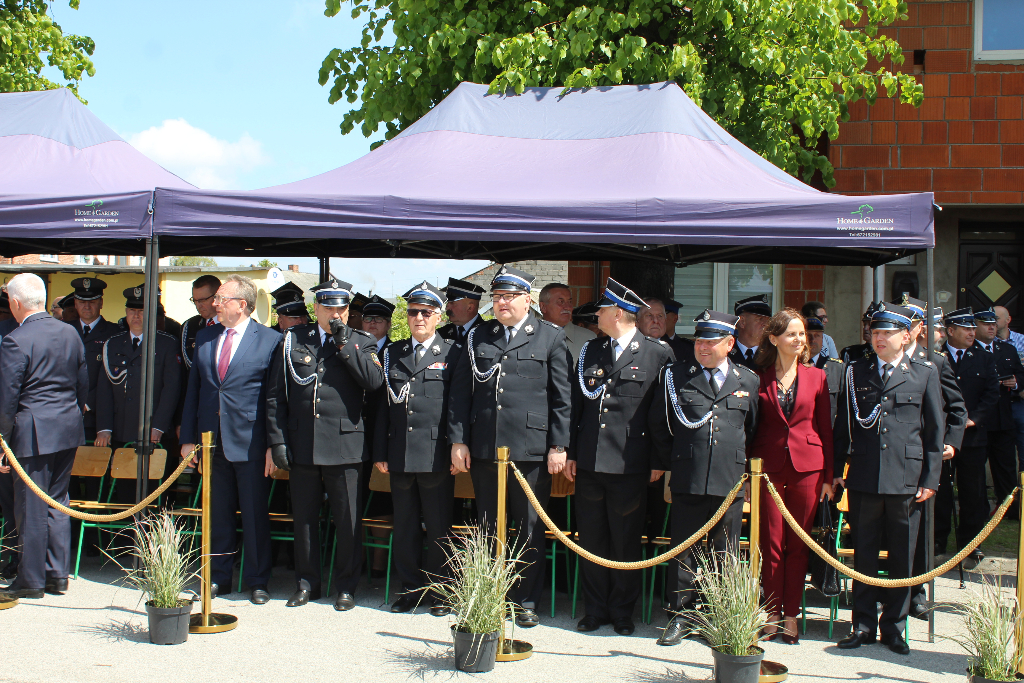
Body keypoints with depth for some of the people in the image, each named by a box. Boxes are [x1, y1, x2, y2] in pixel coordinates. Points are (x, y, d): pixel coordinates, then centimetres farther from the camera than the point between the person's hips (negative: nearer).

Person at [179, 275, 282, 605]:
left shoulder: (270, 340, -4)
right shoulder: (204, 338, 11)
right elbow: (193, 389, 13)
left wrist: (274, 444, -9)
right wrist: (188, 438, 7)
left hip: (250, 444, -5)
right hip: (211, 441, 5)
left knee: (254, 514, 3)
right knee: (217, 513, 12)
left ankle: (257, 581, 15)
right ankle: (219, 577, 24)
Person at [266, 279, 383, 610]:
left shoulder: (361, 343, 4)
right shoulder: (292, 341, 7)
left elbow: (374, 381, -14)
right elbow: (275, 395, 7)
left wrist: (344, 343, -13)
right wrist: (277, 440, 1)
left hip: (345, 446, -2)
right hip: (302, 446, 2)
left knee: (347, 521, 3)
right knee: (304, 518, 10)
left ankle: (346, 586, 16)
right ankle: (306, 583, 24)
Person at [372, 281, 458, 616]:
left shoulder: (452, 353, 2)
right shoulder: (392, 354, 12)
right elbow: (382, 406, 11)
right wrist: (380, 452, 6)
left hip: (436, 455, -4)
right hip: (399, 456, 4)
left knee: (438, 526, 3)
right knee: (404, 525, 10)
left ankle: (439, 591, 14)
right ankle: (411, 588, 21)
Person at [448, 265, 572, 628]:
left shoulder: (551, 337, 3)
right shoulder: (478, 337, 11)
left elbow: (562, 397, 0)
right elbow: (461, 391, 10)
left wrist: (558, 446, -6)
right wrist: (458, 440, 3)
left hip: (531, 450, -3)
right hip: (483, 449, 3)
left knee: (530, 529, 4)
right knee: (489, 528, 11)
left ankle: (526, 601, 16)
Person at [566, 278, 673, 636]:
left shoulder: (658, 353, -3)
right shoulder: (590, 351, 12)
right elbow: (577, 403, 13)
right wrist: (570, 453, 9)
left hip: (630, 464, -4)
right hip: (589, 462, 4)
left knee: (625, 541, 6)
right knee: (590, 539, 9)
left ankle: (622, 611, 20)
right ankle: (595, 609, 21)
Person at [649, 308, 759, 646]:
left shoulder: (748, 381, 7)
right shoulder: (675, 376, 5)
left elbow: (754, 430, 15)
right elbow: (658, 424, 13)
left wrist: (744, 465, 11)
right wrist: (669, 463, 11)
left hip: (731, 480, 1)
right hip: (688, 479, -1)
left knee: (725, 552, 7)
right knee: (684, 551, 4)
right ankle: (681, 616, 15)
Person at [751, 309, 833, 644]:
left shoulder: (817, 377, 5)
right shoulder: (759, 379, 3)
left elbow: (826, 428, 6)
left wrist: (829, 476, 2)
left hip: (807, 467, 1)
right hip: (769, 467, -1)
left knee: (798, 545, 6)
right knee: (771, 545, 3)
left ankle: (791, 615, 14)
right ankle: (772, 614, 13)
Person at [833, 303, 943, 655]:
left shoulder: (924, 372, 5)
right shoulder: (856, 372, 8)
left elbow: (934, 430, 5)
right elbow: (843, 425, 10)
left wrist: (930, 479, 0)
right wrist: (836, 470, 6)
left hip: (907, 479, -1)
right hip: (863, 478, 1)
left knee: (902, 557, 7)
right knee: (864, 554, 7)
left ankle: (894, 626, 20)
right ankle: (864, 624, 19)